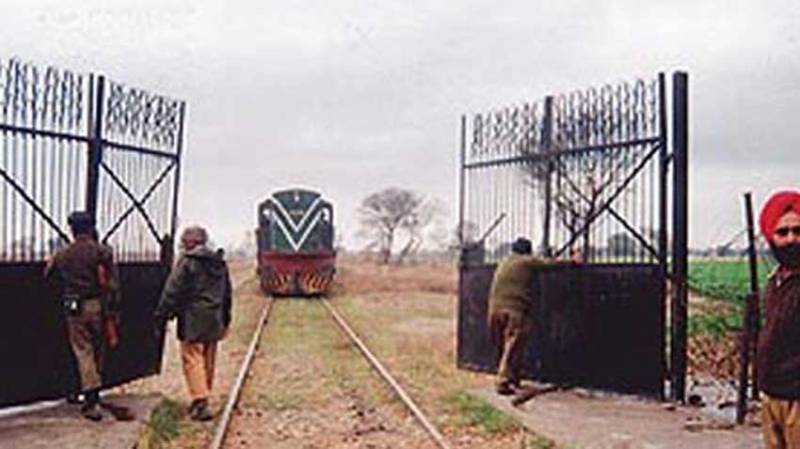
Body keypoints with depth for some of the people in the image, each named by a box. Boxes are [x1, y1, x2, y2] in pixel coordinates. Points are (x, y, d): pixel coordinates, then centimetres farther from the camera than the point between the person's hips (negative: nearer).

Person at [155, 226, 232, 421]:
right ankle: (203, 397, 24)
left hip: (192, 321, -7)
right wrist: (225, 320, 26)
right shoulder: (220, 263, 13)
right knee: (208, 361, 14)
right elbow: (227, 294, 19)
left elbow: (172, 292, -11)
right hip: (214, 321, 7)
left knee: (192, 360, -6)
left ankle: (200, 401, -14)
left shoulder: (186, 262, -10)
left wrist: (161, 316, -3)